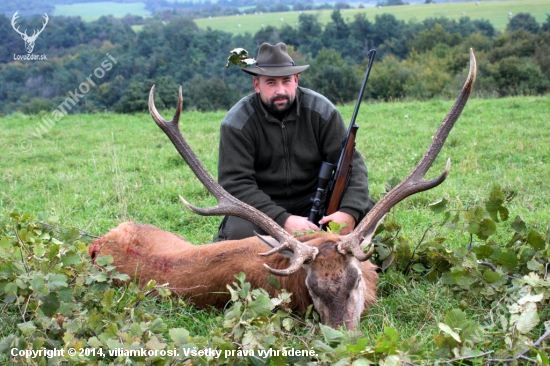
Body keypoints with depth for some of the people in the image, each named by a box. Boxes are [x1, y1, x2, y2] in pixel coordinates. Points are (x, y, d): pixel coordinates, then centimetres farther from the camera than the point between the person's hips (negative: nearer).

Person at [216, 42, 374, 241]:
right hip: (261, 206, -2)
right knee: (240, 231, -34)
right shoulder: (237, 122, -13)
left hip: (312, 201, 3)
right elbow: (235, 184, -20)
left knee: (366, 212, -21)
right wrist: (283, 220, -33)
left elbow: (351, 163, -10)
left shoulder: (320, 110, -6)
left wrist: (349, 212, -30)